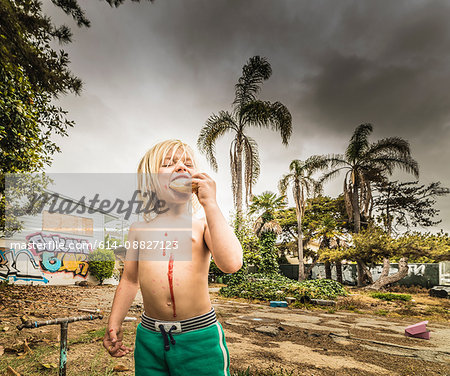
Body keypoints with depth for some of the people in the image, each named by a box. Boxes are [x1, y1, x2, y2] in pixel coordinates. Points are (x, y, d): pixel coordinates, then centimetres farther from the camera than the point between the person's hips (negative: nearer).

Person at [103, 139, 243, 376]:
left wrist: (210, 204, -20)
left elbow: (231, 263, -22)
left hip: (199, 336, -2)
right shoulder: (139, 229, 5)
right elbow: (130, 280, 14)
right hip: (149, 338, 3)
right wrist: (114, 324, 11)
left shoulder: (203, 225, -4)